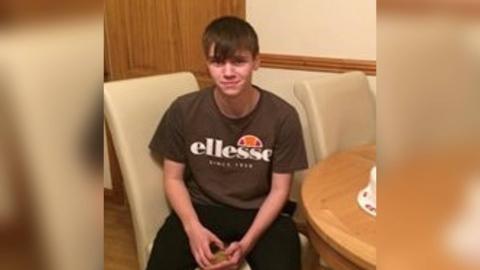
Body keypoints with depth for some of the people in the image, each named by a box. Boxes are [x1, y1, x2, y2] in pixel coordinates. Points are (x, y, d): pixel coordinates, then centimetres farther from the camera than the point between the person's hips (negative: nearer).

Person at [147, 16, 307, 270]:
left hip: (260, 213, 0)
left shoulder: (282, 116, -13)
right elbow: (174, 178, 0)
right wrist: (193, 228, -15)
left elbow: (279, 189, -5)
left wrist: (247, 242, -17)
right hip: (201, 209, 1)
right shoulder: (184, 110, -10)